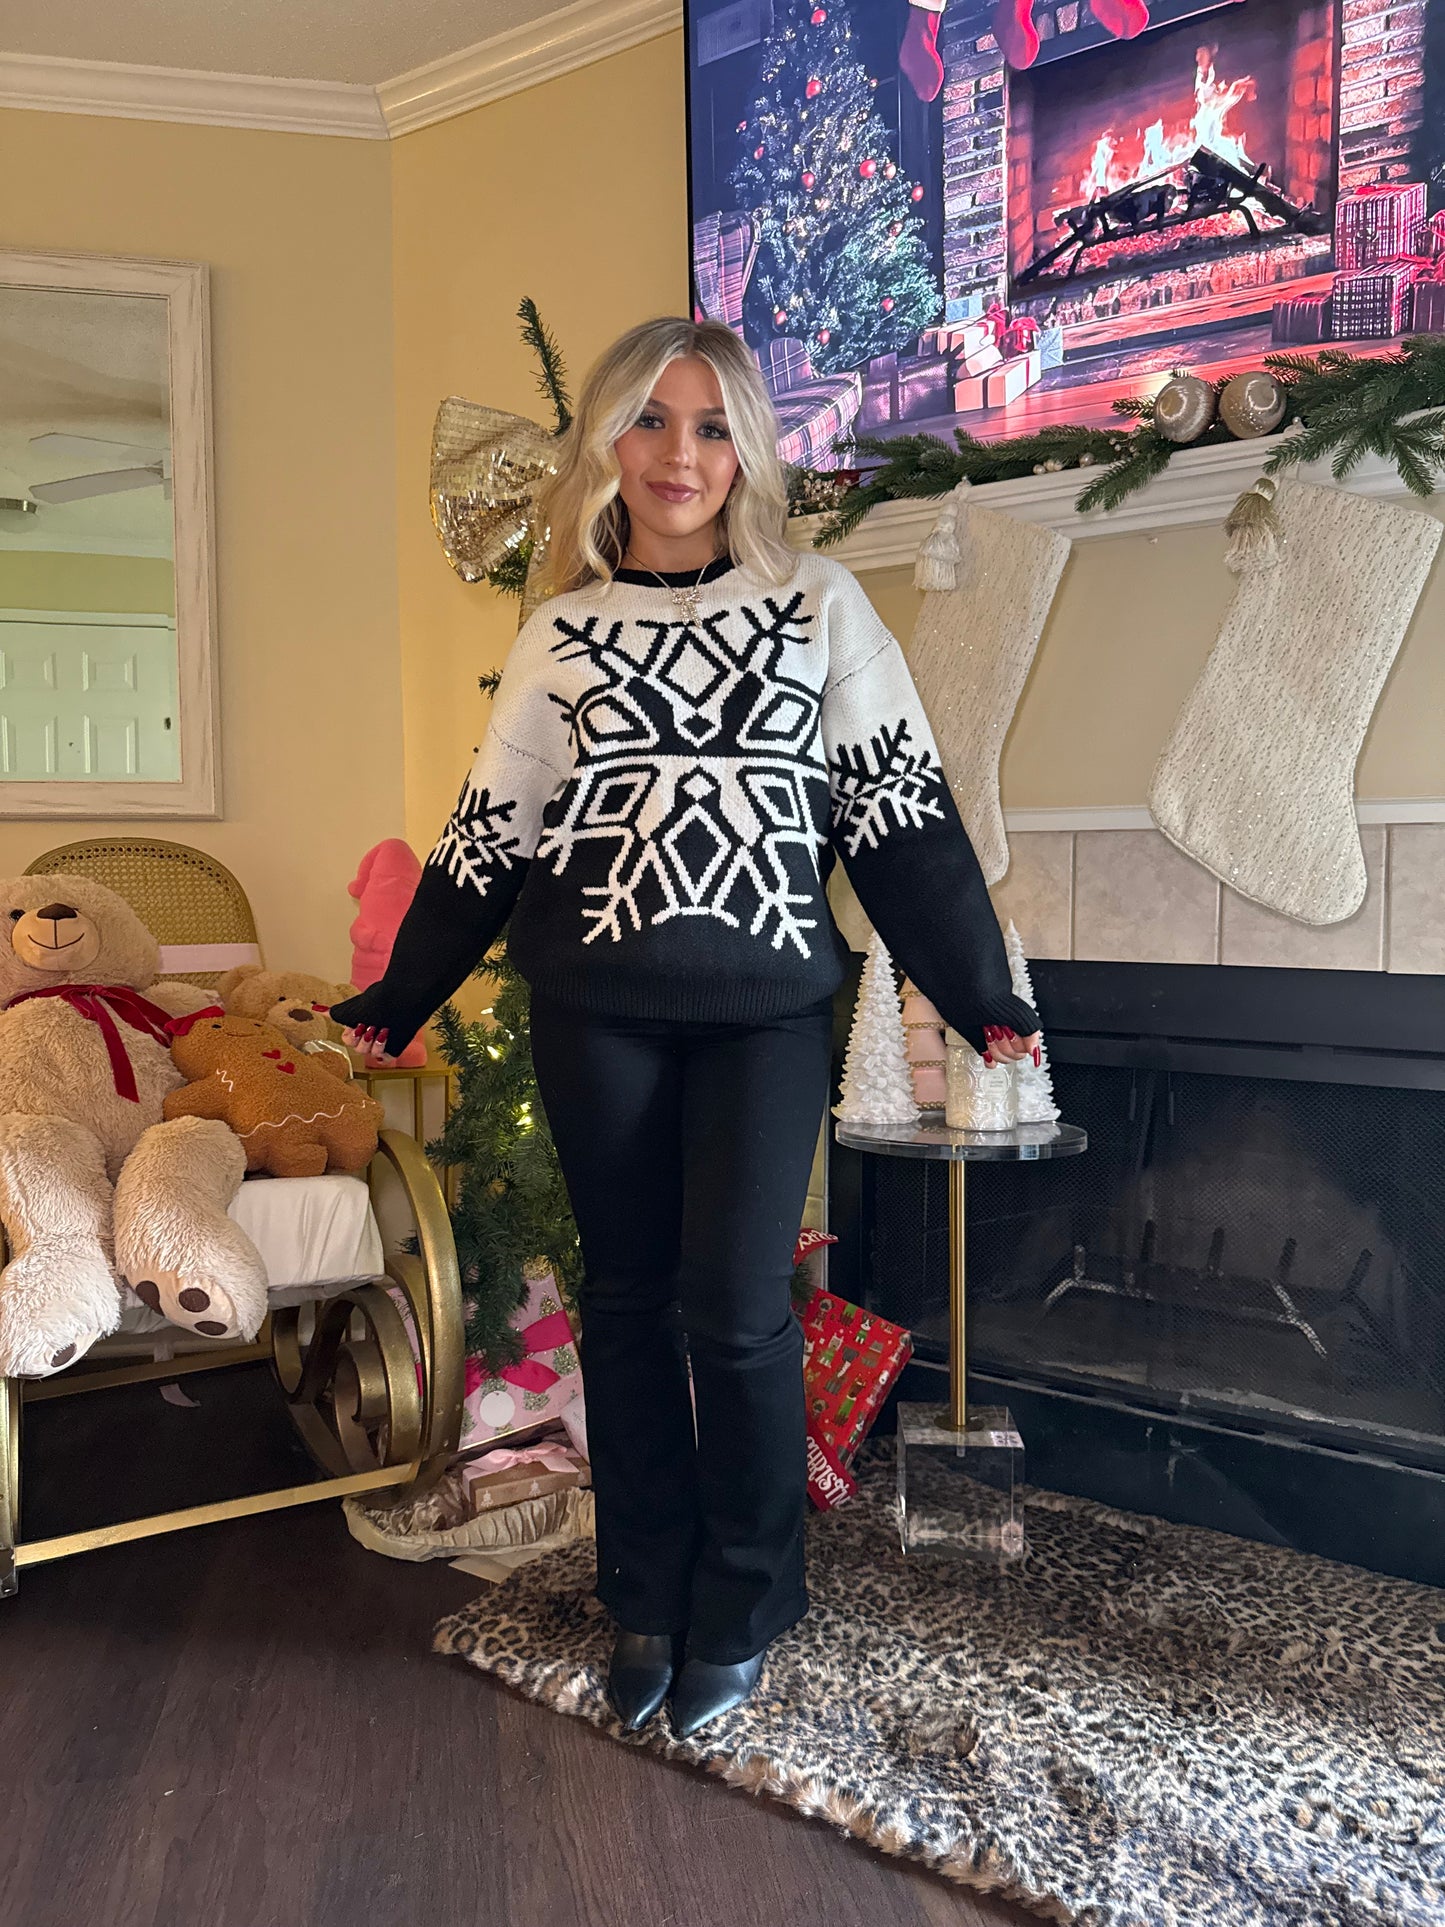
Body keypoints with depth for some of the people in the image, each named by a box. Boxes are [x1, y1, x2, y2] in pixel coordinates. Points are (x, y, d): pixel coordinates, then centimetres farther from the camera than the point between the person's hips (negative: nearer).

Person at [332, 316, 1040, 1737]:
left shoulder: (820, 606, 4)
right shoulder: (563, 631, 8)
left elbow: (899, 811, 2)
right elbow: (489, 833, 11)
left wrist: (977, 993, -2)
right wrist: (398, 997, 13)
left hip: (763, 1007, -1)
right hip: (596, 1013, 2)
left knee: (735, 1306, -4)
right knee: (626, 1297, 9)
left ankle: (744, 1608, 20)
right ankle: (647, 1600, 27)